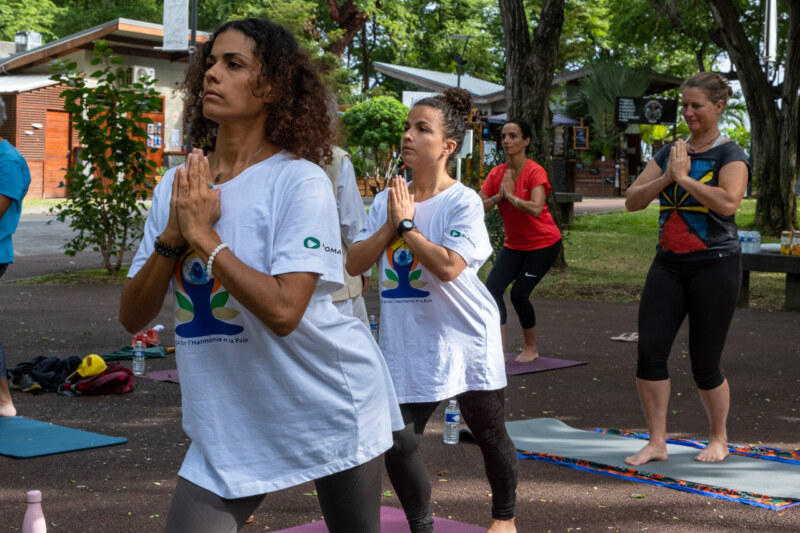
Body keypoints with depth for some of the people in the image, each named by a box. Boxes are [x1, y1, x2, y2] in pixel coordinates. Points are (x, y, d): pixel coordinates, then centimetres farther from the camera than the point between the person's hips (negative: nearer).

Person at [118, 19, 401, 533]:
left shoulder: (300, 181, -15)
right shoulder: (178, 186, 3)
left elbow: (283, 311, -27)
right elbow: (133, 317, 0)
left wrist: (203, 235, -20)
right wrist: (172, 237, -15)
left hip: (329, 405, -4)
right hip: (229, 420, 5)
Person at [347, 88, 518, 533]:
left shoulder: (464, 202, -12)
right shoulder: (387, 201, 4)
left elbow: (448, 266, -25)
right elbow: (355, 264, 0)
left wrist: (407, 224, -16)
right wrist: (391, 225, -13)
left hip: (465, 339, -4)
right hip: (407, 343, 4)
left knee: (490, 434, 13)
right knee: (397, 442, -1)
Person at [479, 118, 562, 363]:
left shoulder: (535, 172, -19)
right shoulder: (497, 173, -2)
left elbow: (536, 209, -34)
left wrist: (511, 195, -24)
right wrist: (498, 196, -20)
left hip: (544, 244, -5)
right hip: (514, 245, 6)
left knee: (519, 294, -10)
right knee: (492, 287, -12)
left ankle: (531, 348, 13)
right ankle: (499, 349, -8)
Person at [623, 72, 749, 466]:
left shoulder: (729, 155, -6)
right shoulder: (669, 153, 11)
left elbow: (728, 203, -25)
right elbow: (632, 201, 5)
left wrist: (684, 176, -18)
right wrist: (665, 177, -9)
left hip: (714, 266, -5)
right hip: (668, 264, 5)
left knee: (704, 363, 1)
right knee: (650, 349, -5)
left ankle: (719, 439, 25)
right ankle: (656, 443, 7)